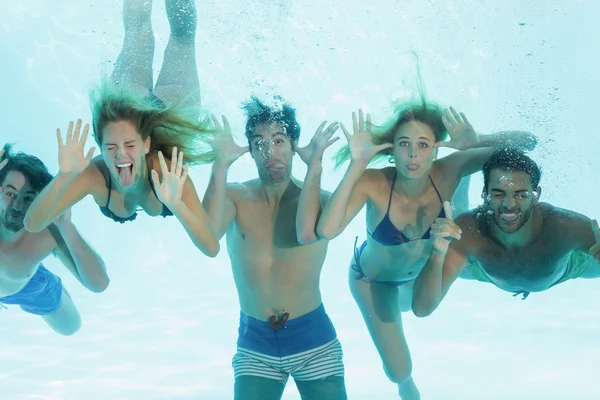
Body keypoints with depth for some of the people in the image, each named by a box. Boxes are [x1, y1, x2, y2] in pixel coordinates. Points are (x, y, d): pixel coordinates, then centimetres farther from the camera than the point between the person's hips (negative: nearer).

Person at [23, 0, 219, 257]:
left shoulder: (168, 172, -47)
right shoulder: (94, 176, -42)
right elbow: (32, 224, -47)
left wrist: (177, 205, -69)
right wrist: (63, 178, -65)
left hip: (169, 106, -1)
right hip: (124, 105, 1)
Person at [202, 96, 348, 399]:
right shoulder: (235, 197, -3)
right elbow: (208, 234, -24)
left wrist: (314, 164, -28)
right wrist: (221, 164, -25)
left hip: (313, 339, 0)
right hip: (255, 343, 1)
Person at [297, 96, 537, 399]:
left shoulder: (447, 173, -33)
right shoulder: (372, 183, -39)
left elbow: (525, 141, -31)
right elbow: (325, 230, -54)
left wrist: (477, 142, -51)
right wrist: (356, 164, -55)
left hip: (425, 268, 3)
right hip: (372, 277, -2)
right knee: (399, 371, 6)